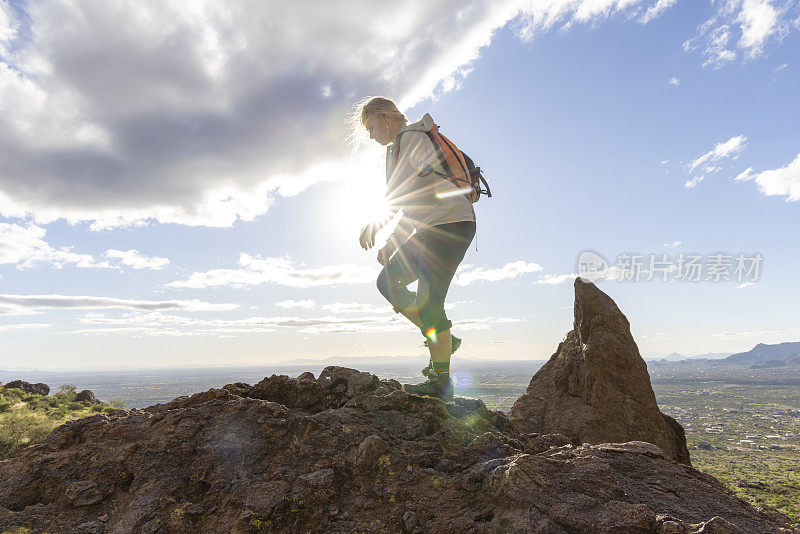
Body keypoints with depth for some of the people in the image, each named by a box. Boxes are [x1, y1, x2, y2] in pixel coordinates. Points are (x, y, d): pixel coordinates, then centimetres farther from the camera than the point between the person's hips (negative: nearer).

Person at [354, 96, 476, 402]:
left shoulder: (412, 137, -8)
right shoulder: (395, 149, 22)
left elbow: (432, 177, -28)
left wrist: (378, 222, -33)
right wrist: (392, 241, 14)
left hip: (452, 223, -9)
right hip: (430, 228, 10)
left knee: (428, 299, -12)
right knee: (388, 281, 5)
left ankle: (441, 383, -4)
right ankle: (443, 340, 10)